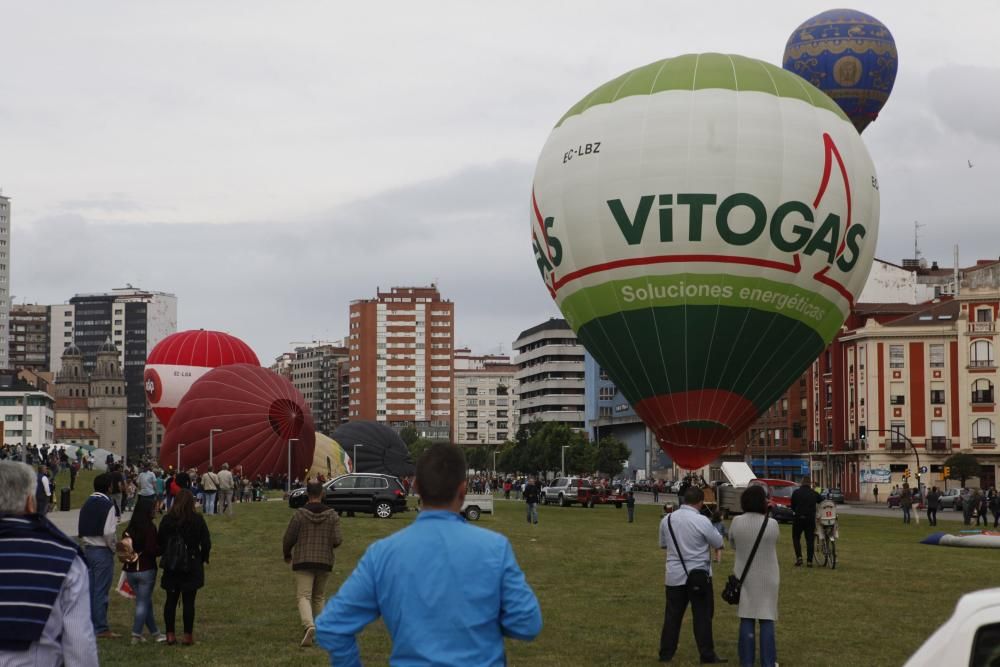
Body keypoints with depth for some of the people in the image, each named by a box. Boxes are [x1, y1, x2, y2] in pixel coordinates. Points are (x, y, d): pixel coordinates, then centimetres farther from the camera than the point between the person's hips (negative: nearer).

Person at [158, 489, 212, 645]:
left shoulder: (167, 520, -3)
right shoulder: (197, 520, -8)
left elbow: (159, 541, 0)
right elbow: (206, 543, -7)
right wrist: (203, 559, 8)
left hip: (171, 566, 2)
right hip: (192, 566, -2)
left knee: (171, 600, 10)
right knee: (189, 601, 3)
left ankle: (170, 634, 10)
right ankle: (188, 635, 5)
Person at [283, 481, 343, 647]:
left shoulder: (300, 514, -6)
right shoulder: (332, 515, -1)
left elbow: (288, 538, -4)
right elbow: (337, 540, -6)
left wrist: (287, 554, 15)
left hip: (303, 562, -3)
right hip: (324, 562, 3)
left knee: (304, 596, -5)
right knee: (319, 597, 18)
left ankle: (309, 626, -29)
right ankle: (319, 631, 20)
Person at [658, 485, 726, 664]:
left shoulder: (667, 519, 1)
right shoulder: (702, 521, -15)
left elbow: (662, 544, 15)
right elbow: (719, 544, -4)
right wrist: (715, 530, 15)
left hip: (675, 575, 4)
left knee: (672, 615, 10)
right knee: (702, 616, 3)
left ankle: (666, 653, 13)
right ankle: (707, 655, 6)